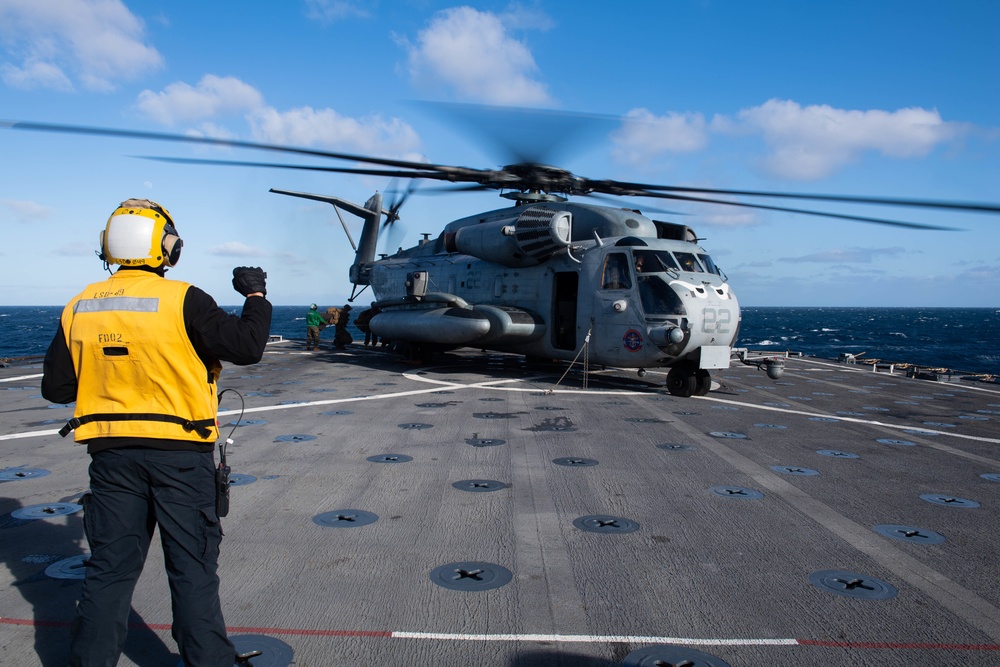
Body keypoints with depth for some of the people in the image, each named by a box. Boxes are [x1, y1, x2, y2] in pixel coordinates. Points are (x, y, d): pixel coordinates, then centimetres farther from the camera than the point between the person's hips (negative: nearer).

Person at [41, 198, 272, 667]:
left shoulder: (80, 308, 2)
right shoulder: (182, 300, -14)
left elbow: (56, 387, 6)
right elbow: (246, 347, -14)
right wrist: (255, 296, 1)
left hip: (112, 454, 4)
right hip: (180, 453, -4)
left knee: (109, 565, 16)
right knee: (192, 565, 9)